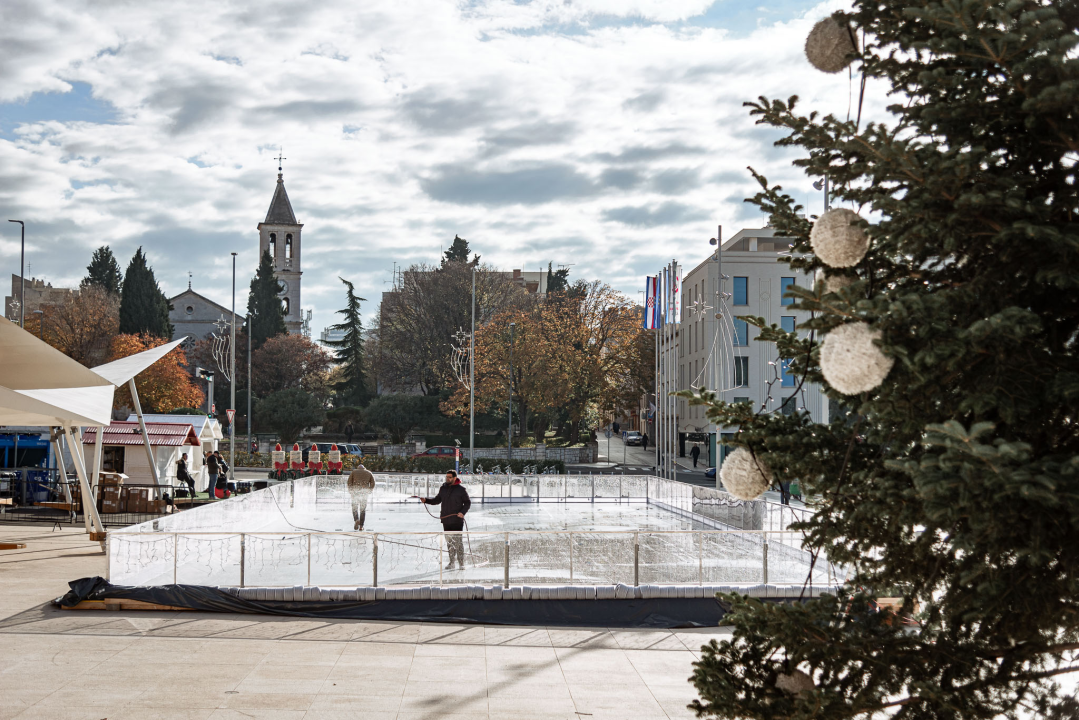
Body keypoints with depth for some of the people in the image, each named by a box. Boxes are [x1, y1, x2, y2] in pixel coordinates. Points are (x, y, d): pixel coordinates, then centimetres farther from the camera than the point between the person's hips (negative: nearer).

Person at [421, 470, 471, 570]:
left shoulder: (461, 489, -4)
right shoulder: (443, 488, 10)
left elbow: (468, 502, 0)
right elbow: (437, 500, 19)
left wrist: (463, 512, -15)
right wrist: (426, 500, 4)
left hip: (457, 520, -5)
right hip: (446, 520, 5)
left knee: (458, 541, -6)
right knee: (449, 542, 7)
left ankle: (461, 563, 1)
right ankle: (451, 563, 13)